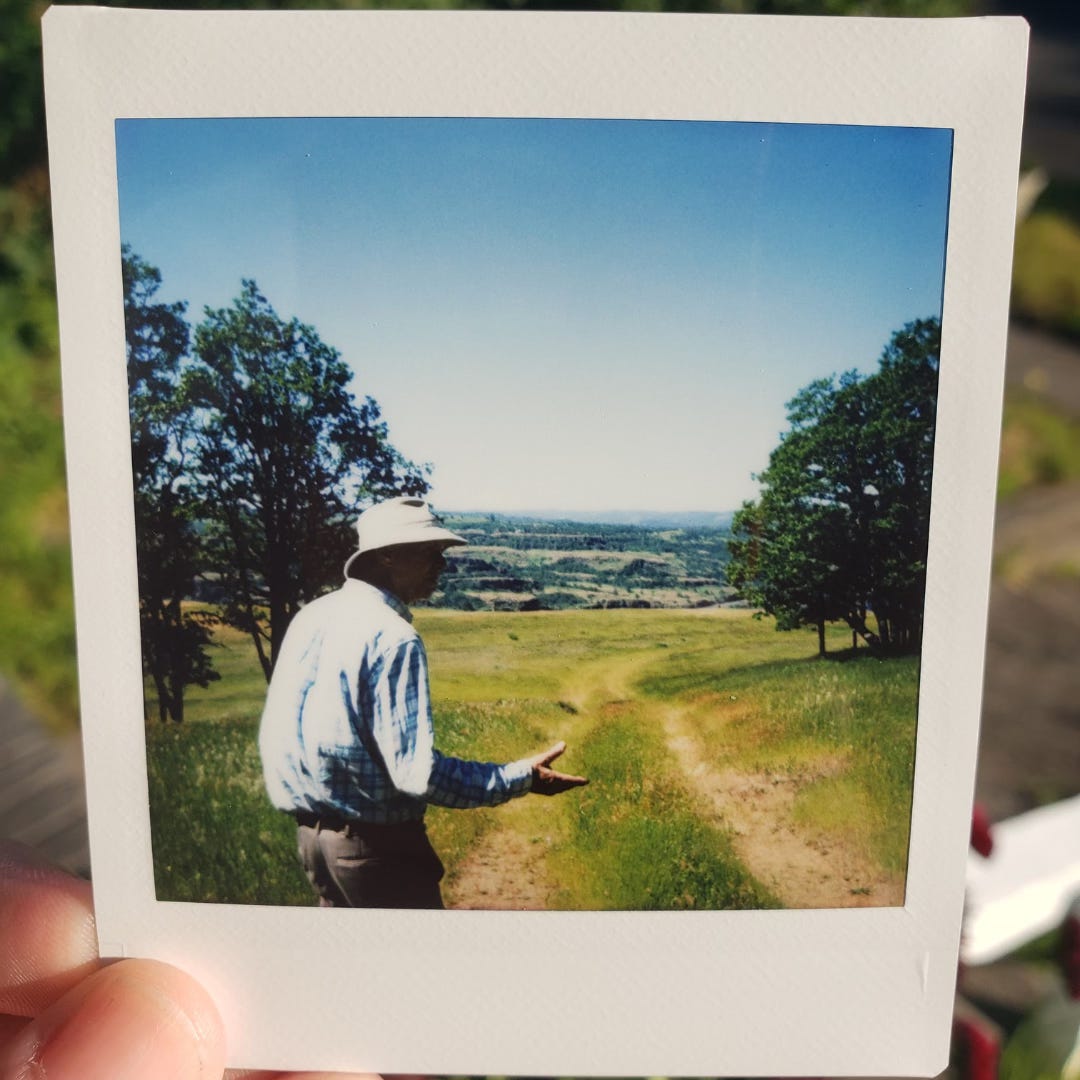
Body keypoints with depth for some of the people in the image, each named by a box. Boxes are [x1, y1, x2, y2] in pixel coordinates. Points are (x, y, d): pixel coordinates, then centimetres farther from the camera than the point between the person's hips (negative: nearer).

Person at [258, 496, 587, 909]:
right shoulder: (392, 637, -22)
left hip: (311, 834, 8)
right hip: (374, 844, -8)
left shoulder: (310, 616, 3)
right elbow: (418, 773, -25)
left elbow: (279, 727, 11)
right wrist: (521, 778, -17)